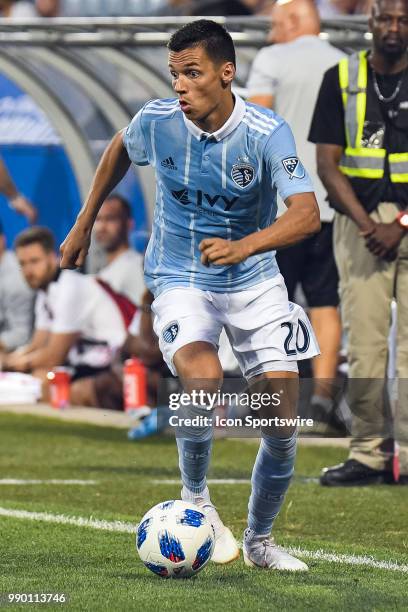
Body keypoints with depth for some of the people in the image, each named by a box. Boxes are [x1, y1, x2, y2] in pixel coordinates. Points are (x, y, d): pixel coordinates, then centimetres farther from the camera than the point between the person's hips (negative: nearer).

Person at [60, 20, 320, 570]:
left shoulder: (267, 133, -20)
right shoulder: (157, 121, -13)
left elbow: (307, 214, -32)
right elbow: (119, 151, 12)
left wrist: (242, 246, -48)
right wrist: (84, 225, 17)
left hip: (254, 280, 1)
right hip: (181, 279, -1)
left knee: (282, 421, -4)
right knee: (203, 376, -32)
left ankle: (259, 541, 20)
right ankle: (196, 496, -6)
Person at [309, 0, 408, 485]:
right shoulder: (341, 79, 7)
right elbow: (327, 163, 2)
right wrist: (365, 223, -10)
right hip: (359, 219, 1)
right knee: (363, 341, -1)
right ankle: (368, 454, 2)